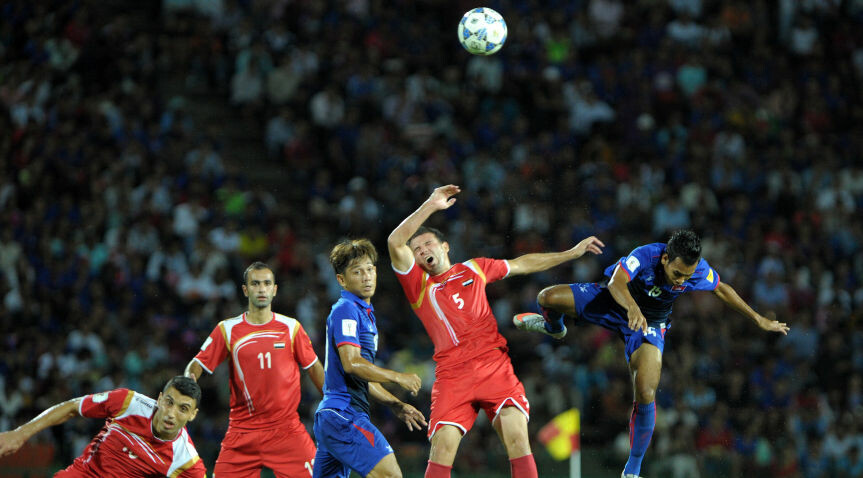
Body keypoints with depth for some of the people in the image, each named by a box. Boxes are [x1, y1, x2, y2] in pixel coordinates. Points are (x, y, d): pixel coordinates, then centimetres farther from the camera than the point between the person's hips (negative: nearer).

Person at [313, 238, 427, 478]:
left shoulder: (365, 313, 23)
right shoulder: (345, 310, -8)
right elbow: (351, 363, -20)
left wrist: (397, 406, 24)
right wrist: (398, 377, -15)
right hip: (343, 414, -10)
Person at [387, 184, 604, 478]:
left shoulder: (474, 269, 20)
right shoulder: (417, 285, 10)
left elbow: (522, 265, 32)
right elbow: (395, 243, -5)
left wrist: (572, 253, 35)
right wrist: (430, 206, -11)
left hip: (495, 366, 2)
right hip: (452, 374, -2)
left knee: (517, 438, -15)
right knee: (442, 449, -16)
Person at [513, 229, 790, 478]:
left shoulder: (700, 271, -24)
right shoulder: (645, 256, -35)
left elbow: (722, 290, -2)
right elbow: (617, 282, -50)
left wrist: (759, 319, 4)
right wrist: (632, 307, -71)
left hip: (650, 324, 1)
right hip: (615, 304, -1)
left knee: (646, 395, -19)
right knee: (548, 298, -17)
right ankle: (554, 327, 27)